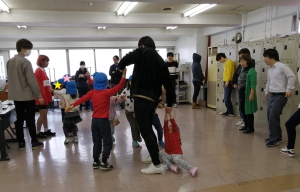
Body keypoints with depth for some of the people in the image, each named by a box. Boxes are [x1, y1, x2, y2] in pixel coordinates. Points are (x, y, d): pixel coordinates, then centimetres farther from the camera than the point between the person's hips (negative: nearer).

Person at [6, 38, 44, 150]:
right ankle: (34, 142, 9)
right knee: (30, 119, 1)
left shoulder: (9, 62, 11)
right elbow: (32, 81, -16)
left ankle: (21, 143, 15)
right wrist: (39, 95, -12)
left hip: (16, 96, 7)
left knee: (19, 119, 10)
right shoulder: (25, 62, -14)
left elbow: (10, 79, 17)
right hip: (28, 96, -7)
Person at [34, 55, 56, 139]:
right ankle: (37, 133, 4)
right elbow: (39, 85, -19)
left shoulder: (43, 70, 14)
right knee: (42, 114, -4)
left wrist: (48, 95, 20)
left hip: (46, 95, 9)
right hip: (42, 96, -9)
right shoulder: (38, 71, -14)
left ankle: (46, 130, 20)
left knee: (45, 114, 13)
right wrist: (42, 97, -21)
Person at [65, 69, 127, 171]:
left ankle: (96, 162, 20)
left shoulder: (92, 92, 2)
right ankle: (104, 163, 0)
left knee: (96, 142, 15)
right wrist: (124, 74, -12)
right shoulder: (107, 92, -11)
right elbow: (119, 86, -13)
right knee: (108, 142, 3)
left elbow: (82, 98, 0)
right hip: (103, 120, -5)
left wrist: (72, 105, 6)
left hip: (94, 120, 5)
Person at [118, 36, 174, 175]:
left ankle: (157, 165, 2)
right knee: (148, 129, 23)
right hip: (153, 100, 8)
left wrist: (121, 67, 13)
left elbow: (125, 60, -12)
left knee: (145, 132, -3)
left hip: (141, 98, -8)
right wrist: (170, 103, 21)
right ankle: (155, 157, 33)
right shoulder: (160, 60, 17)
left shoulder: (143, 52, 0)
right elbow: (168, 83, 15)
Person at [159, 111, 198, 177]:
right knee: (161, 153, -26)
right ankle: (171, 166, -36)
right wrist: (166, 113, -8)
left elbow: (174, 123, -7)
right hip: (168, 155, 4)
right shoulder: (166, 133, 11)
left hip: (177, 154, -4)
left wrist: (170, 113, -12)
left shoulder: (176, 133, 5)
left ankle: (192, 169, -43)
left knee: (176, 159, -37)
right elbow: (165, 123, -1)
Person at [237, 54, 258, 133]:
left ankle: (250, 128, 12)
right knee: (242, 110, 15)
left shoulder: (251, 70, -14)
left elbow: (253, 84, -19)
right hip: (242, 94, 9)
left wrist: (251, 94, -23)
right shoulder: (242, 70, 13)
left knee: (248, 111, 0)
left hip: (248, 94, -9)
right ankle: (246, 126, 29)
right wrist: (239, 90, 16)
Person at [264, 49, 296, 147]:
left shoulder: (282, 66, -13)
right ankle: (277, 136, 24)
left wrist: (289, 90, -20)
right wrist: (266, 92, 25)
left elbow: (292, 76, -20)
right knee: (270, 116, 9)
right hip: (271, 95, 8)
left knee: (273, 117, -11)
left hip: (280, 96, -8)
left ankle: (274, 139, 0)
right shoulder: (269, 70, 13)